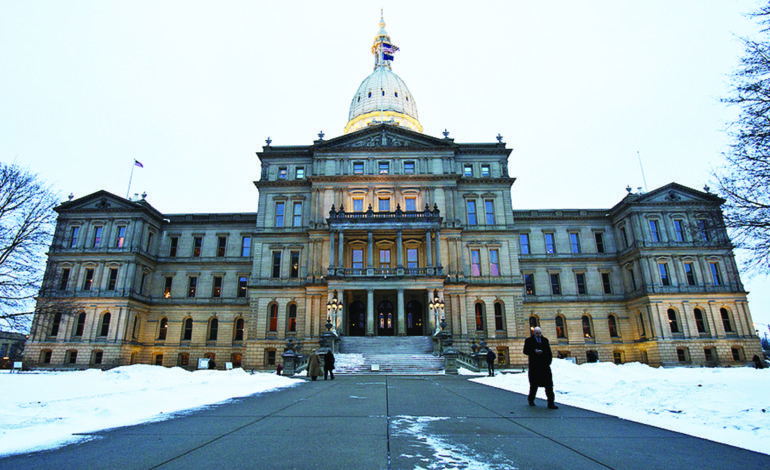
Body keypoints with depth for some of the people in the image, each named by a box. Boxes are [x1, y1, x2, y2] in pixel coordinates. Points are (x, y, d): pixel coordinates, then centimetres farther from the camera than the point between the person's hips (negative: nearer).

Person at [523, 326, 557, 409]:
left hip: (545, 365, 3)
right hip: (534, 366, -2)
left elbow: (549, 352, 15)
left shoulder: (545, 340, 13)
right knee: (534, 384, 7)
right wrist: (534, 351, -19)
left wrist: (549, 361, 1)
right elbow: (526, 351, -4)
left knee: (549, 384, -4)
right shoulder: (529, 340, 3)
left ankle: (551, 403, 1)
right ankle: (531, 400, 27)